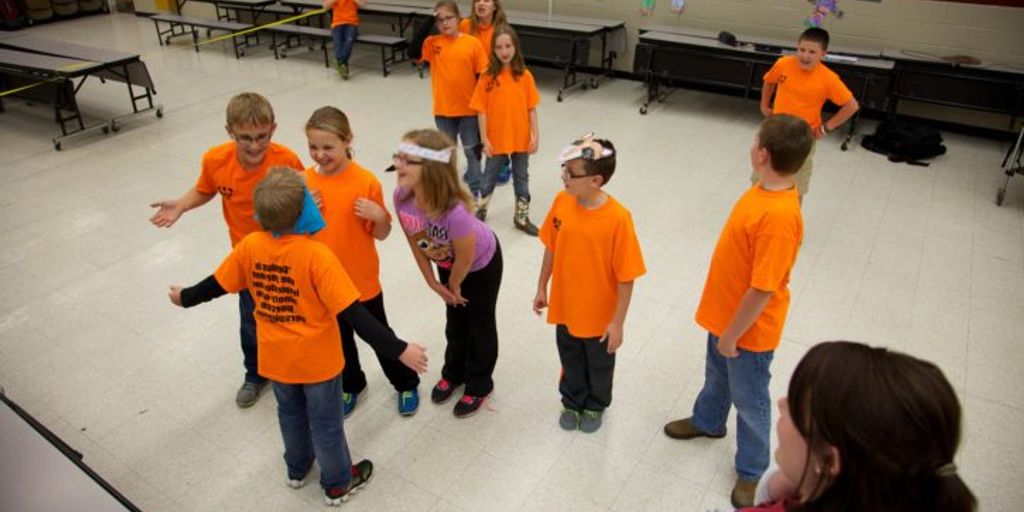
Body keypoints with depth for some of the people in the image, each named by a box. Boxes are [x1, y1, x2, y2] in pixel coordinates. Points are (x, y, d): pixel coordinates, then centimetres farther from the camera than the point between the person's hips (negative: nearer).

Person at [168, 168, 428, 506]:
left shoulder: (250, 246, -13)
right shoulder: (316, 255, -28)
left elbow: (216, 285, 3)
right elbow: (353, 313, -31)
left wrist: (185, 298, 24)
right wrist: (398, 349, -29)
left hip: (276, 357, 5)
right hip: (317, 359, -4)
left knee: (290, 413, 28)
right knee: (326, 422, 16)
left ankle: (297, 469, 52)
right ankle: (337, 484, 37)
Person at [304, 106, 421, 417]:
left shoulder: (366, 181, -16)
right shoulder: (305, 182, -7)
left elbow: (382, 234, -7)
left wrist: (378, 216, -27)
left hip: (362, 281, -3)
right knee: (339, 339, 22)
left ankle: (406, 384, 39)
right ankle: (351, 385, 48)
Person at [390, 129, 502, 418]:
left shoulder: (455, 210, -46)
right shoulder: (401, 196, -28)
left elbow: (465, 258, -27)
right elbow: (415, 242, -11)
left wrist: (454, 286, -7)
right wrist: (433, 283, -2)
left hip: (482, 263, -5)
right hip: (446, 263, 5)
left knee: (480, 324, 16)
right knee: (455, 320, 25)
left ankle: (479, 385, 38)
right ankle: (453, 373, 49)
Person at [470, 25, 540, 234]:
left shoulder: (525, 76, -6)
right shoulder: (488, 77, -9)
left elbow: (531, 109, -2)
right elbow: (481, 111, -7)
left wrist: (535, 136, -5)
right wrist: (484, 139, -10)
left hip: (521, 138, 1)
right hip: (496, 139, -1)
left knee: (521, 177, 14)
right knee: (490, 176, 16)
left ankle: (522, 217, 29)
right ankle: (479, 211, 36)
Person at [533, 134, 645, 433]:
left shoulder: (618, 218, -28)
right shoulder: (561, 202, -14)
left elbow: (626, 277, -20)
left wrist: (618, 322, -15)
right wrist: (542, 288, 9)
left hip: (599, 314, -3)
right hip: (565, 307, 4)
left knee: (599, 364, 24)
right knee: (571, 360, 26)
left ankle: (595, 405, 51)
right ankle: (572, 401, 53)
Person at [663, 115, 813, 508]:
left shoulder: (778, 217, -34)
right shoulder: (766, 190, -4)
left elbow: (763, 290, -29)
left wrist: (732, 335, -17)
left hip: (749, 330, -8)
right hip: (725, 313, 8)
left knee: (749, 400, 13)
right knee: (717, 375, 31)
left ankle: (750, 472, 36)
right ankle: (708, 421, 57)